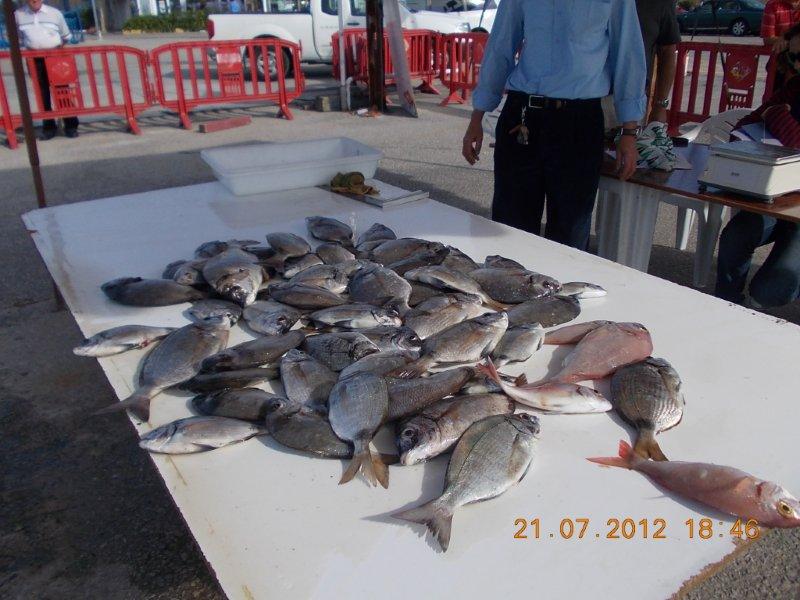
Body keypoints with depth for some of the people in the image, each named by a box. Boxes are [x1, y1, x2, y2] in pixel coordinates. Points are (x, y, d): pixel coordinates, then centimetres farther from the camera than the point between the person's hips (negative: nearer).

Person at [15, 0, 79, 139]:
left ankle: (70, 125, 7)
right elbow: (17, 39, 13)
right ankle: (48, 126, 12)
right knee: (43, 94, 5)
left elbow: (65, 36, 13)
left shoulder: (55, 13, 2)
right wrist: (29, 48, 4)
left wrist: (58, 48, 5)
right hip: (34, 59, 1)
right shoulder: (18, 15, 4)